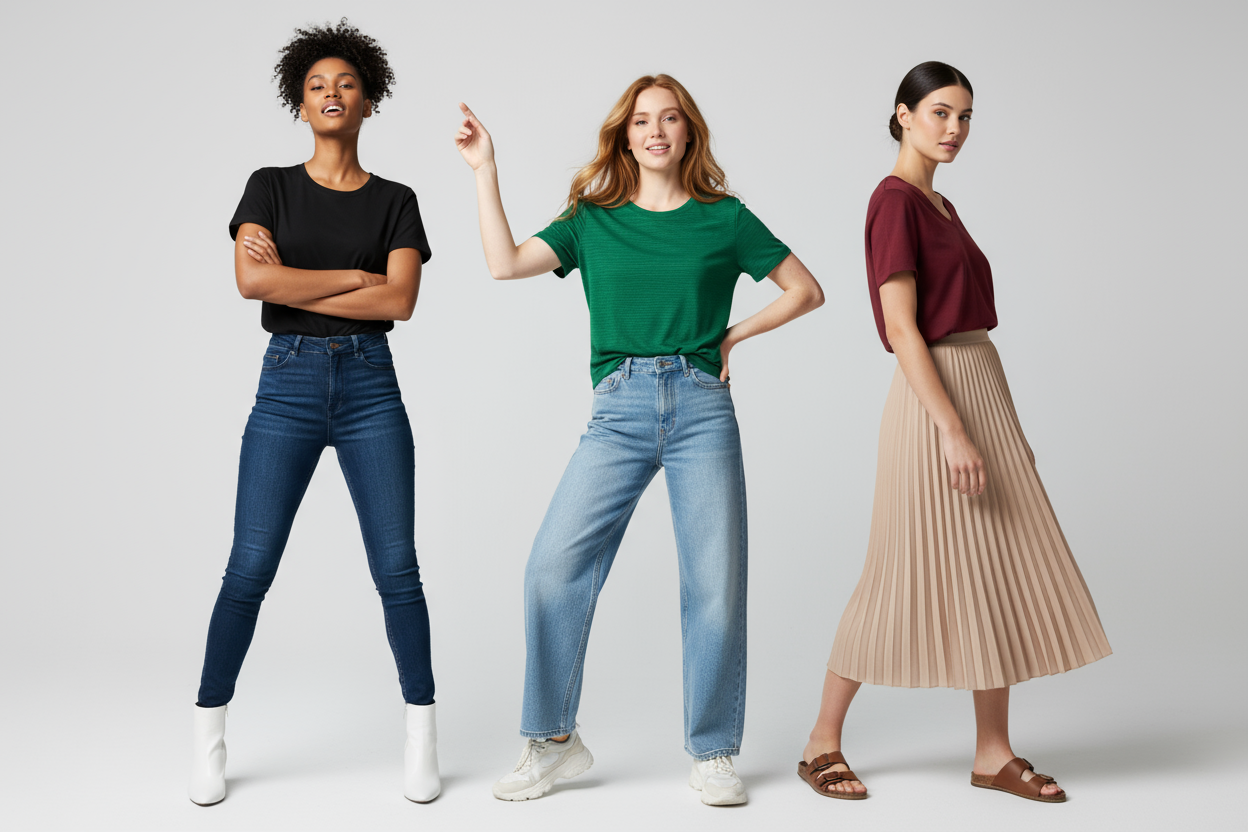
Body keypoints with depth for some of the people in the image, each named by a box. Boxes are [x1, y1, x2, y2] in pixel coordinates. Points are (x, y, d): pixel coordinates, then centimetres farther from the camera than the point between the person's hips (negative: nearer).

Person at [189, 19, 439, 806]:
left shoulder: (395, 201, 8)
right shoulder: (270, 187, 6)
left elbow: (400, 302, -7)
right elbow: (252, 279, -11)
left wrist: (294, 286, -9)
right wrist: (355, 275, -8)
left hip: (370, 386, 1)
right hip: (287, 385, 0)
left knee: (397, 567, -1)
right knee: (250, 567, -2)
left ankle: (423, 736, 12)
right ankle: (209, 735, 14)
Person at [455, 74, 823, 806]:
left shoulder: (724, 218, 9)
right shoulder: (593, 220, 12)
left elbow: (806, 290, 15)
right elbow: (506, 263, -2)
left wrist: (734, 335, 6)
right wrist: (484, 170, 2)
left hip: (702, 409, 0)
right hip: (619, 412, 1)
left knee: (716, 583, -2)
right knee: (554, 567, -11)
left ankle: (713, 754, 14)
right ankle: (554, 742, 5)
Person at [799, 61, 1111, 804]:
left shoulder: (941, 206, 16)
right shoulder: (895, 201, -12)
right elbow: (902, 329, -18)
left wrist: (998, 427, 16)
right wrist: (954, 432, -24)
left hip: (983, 390, 9)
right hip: (935, 400, -9)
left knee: (998, 573, 8)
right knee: (907, 574, -2)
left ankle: (995, 752, 16)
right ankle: (824, 742, 12)